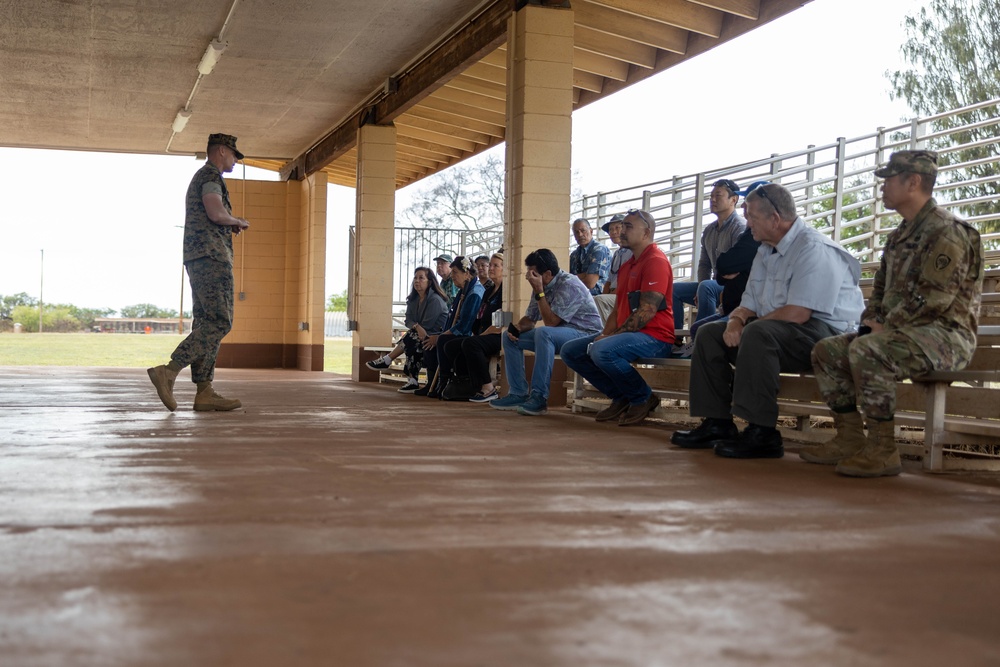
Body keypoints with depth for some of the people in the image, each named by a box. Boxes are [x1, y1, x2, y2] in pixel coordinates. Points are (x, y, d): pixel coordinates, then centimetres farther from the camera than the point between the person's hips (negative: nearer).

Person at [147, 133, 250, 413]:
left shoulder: (201, 177, 28)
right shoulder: (210, 175, -4)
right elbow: (217, 213, -19)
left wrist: (229, 226, 20)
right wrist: (238, 221, -1)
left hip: (198, 260, 11)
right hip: (212, 256, -11)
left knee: (206, 324, 4)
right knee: (219, 322, -15)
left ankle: (205, 392, -1)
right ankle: (169, 371, -22)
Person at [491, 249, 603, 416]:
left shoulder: (569, 285, -21)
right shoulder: (540, 286, 4)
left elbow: (550, 322, -25)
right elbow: (530, 318, 11)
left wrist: (539, 292, -25)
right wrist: (517, 327, -12)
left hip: (584, 333, -9)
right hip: (557, 334, 9)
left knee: (543, 333, -37)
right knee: (509, 337, 5)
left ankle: (539, 397, -34)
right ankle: (518, 394, 0)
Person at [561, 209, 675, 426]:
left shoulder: (656, 261, -11)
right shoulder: (627, 265, 22)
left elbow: (647, 311, -20)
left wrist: (613, 336, -18)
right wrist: (604, 335, 1)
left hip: (654, 336, -10)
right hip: (627, 333, 10)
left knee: (602, 351, -35)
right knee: (570, 350, 4)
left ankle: (643, 399, -12)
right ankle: (621, 398, 5)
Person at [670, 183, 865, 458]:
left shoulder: (814, 249, -17)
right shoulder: (766, 250, 15)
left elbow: (797, 313, -26)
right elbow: (750, 303, 18)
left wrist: (749, 324, -12)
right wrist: (736, 319, -6)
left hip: (824, 333, -10)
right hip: (775, 331, 10)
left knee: (758, 333, -36)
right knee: (709, 333, 5)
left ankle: (761, 433, -34)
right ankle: (716, 423, 0)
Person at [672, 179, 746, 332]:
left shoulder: (740, 227, -12)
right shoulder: (709, 230, 13)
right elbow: (704, 264, 18)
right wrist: (700, 289, 0)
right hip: (716, 286, 9)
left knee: (706, 287, -36)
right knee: (674, 289, 3)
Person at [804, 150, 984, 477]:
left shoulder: (947, 231, -14)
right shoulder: (901, 235, 18)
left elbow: (931, 298, -23)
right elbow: (881, 287, 25)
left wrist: (884, 328, -17)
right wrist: (870, 321, 5)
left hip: (946, 333, -10)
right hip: (899, 330, 10)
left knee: (865, 351, -33)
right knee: (827, 351, 2)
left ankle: (883, 450, -27)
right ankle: (850, 440, 1)